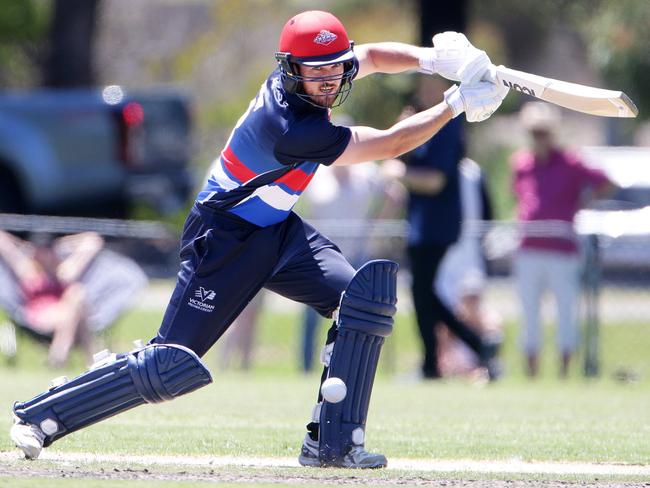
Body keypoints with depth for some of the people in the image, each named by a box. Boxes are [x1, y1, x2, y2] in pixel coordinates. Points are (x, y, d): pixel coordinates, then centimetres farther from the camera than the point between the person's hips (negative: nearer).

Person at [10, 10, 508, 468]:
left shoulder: (307, 75, -8)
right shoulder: (293, 129, -32)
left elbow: (372, 55, 10)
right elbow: (389, 144, -24)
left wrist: (430, 58, -9)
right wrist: (456, 103, -19)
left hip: (279, 231, 9)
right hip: (227, 239, -9)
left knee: (365, 298, -11)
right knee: (171, 365, -10)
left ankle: (332, 442, -9)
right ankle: (41, 415, 5)